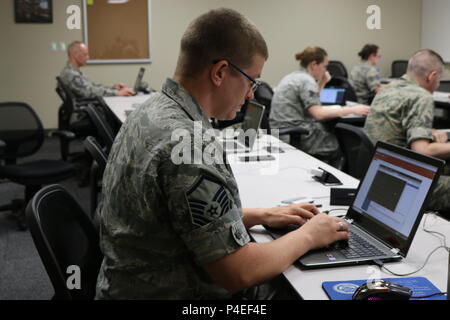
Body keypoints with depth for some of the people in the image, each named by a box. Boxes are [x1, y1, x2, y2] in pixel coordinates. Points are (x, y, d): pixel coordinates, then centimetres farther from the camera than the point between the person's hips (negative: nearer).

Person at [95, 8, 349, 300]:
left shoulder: (152, 110, 2)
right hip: (172, 292, -8)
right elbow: (239, 272, -23)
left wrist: (261, 215, 8)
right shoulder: (188, 145, -27)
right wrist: (308, 236, -9)